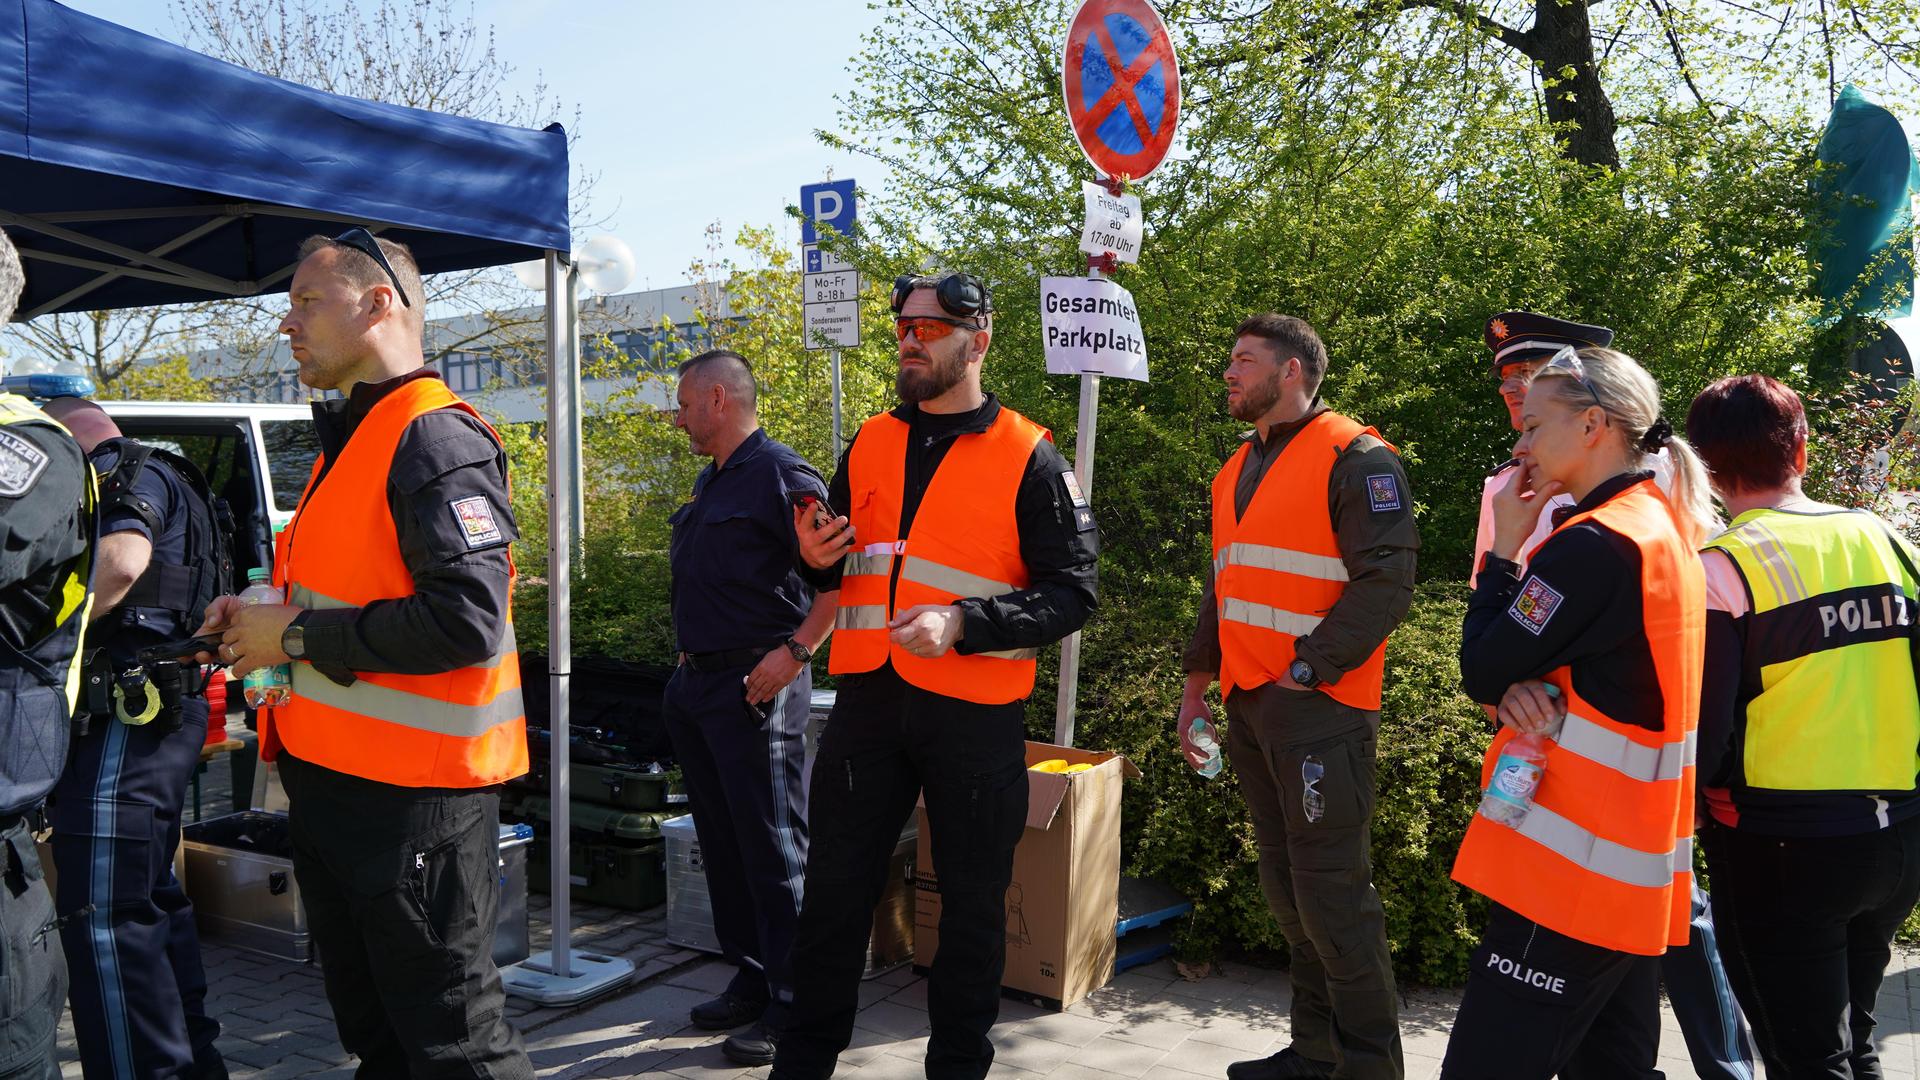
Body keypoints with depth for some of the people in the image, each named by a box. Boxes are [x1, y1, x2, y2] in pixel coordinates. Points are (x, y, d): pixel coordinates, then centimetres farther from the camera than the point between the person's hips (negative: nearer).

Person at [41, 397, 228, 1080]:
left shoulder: (129, 473, -6)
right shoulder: (168, 480, 24)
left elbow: (121, 561, -26)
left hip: (125, 718, -11)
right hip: (164, 712, 11)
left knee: (103, 915, -7)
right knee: (154, 896, 18)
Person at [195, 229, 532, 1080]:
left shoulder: (436, 439, -16)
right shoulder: (345, 442, 16)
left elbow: (467, 619, -28)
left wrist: (298, 637, -18)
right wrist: (265, 617, 9)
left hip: (412, 800, -10)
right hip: (329, 783, 10)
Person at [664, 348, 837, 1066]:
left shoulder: (782, 475, -12)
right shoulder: (709, 481, 16)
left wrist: (793, 653, -22)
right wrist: (690, 660, 18)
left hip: (755, 687, -9)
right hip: (696, 685, 10)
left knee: (773, 850, -3)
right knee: (721, 841, 14)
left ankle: (789, 1005, 5)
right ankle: (749, 978, 26)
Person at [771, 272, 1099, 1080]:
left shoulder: (1029, 459, -4)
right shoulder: (870, 443, 10)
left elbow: (1071, 594, -8)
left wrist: (963, 624, -21)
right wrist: (816, 557, -3)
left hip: (975, 712, -4)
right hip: (869, 700, 4)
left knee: (973, 899, 9)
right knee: (834, 885, 10)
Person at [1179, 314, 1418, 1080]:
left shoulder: (1354, 459, -9)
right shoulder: (1237, 472, 18)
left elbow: (1387, 583, -17)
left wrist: (1307, 669, -17)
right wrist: (1196, 685, 21)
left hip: (1318, 709, -8)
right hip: (1250, 707, 8)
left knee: (1332, 893, -5)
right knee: (1285, 891, 13)